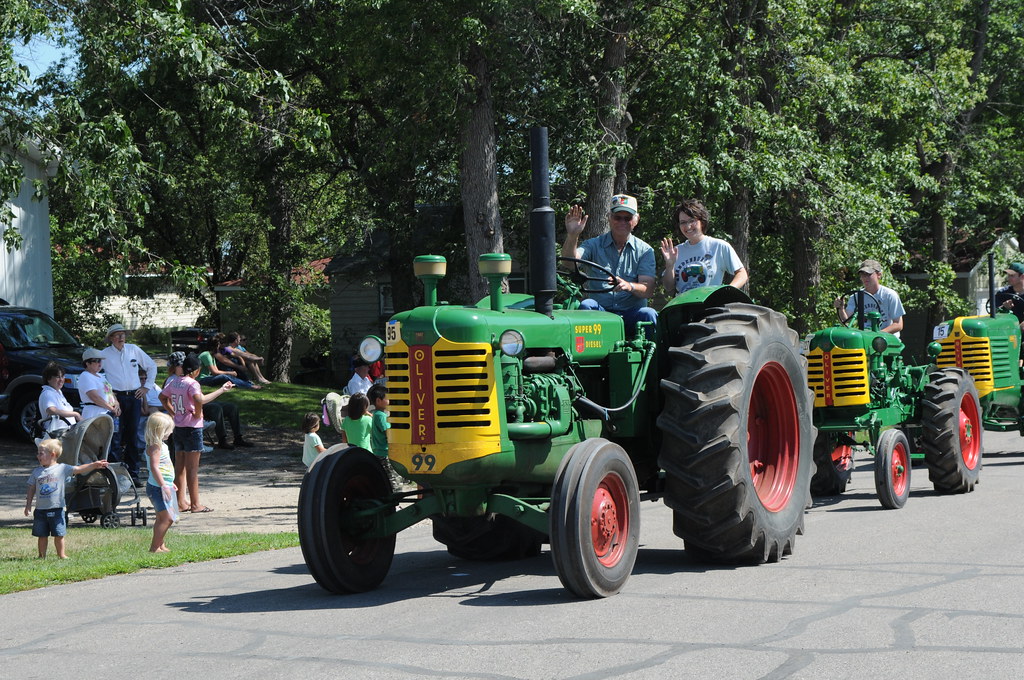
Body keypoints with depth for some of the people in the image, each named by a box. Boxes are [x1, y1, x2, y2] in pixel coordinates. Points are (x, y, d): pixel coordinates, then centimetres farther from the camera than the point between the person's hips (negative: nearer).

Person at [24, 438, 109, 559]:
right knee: (42, 535, 8)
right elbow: (31, 489, 10)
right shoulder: (37, 472, 5)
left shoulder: (62, 468, -4)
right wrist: (28, 504, 5)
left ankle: (61, 555, 16)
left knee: (59, 535, 4)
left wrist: (94, 465, -21)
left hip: (56, 509, -2)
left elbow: (79, 469, -10)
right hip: (40, 510, 2)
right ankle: (42, 556, 17)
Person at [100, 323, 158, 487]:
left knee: (133, 435, 6)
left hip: (134, 396, 3)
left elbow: (152, 366, 18)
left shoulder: (134, 350, 9)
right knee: (116, 436, -8)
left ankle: (133, 473, 11)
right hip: (116, 397, -3)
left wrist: (147, 386, 11)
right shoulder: (105, 354, 2)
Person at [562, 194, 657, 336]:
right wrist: (572, 236, -33)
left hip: (631, 313, 0)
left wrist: (629, 286, -28)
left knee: (648, 314, -30)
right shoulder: (594, 245, 8)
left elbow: (648, 290, -5)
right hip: (600, 312, 0)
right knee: (586, 305, -30)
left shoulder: (644, 250, 9)